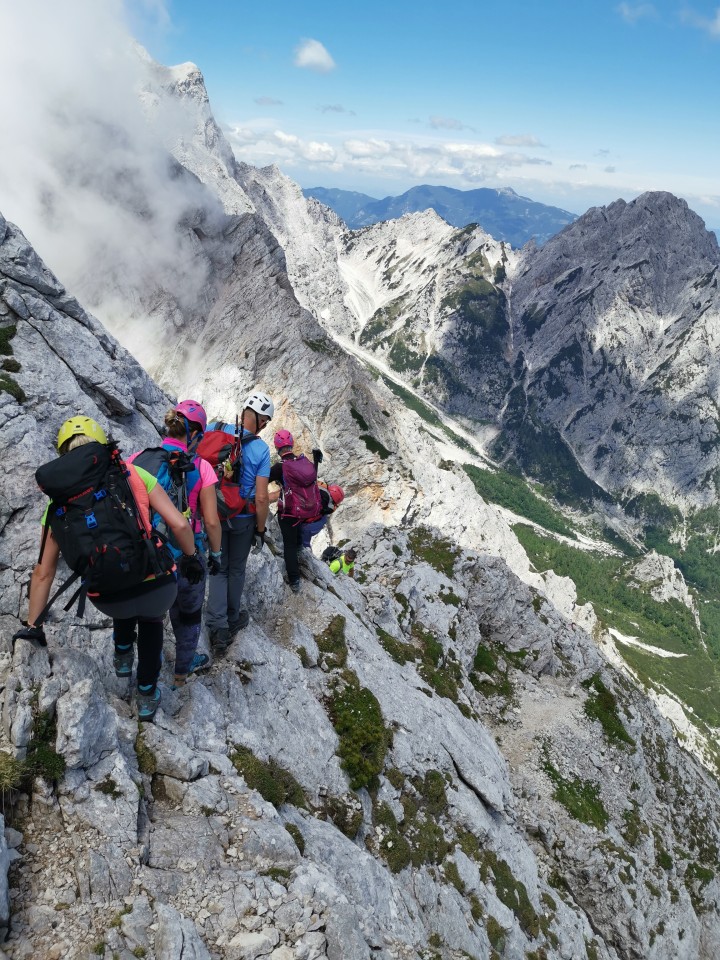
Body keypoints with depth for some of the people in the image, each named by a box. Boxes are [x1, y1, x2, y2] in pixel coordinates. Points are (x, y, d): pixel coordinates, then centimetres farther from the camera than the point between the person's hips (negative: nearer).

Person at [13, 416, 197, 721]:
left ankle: (122, 655, 58)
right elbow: (179, 524, -6)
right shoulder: (135, 474, -1)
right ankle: (147, 696, 42)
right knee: (151, 620, 35)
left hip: (108, 601, 1)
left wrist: (32, 625, 17)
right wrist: (190, 556, 14)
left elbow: (43, 572, 6)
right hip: (159, 588, -1)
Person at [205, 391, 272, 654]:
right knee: (236, 569, 19)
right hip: (244, 518, -1)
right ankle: (232, 619, 36)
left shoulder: (214, 429, -11)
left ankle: (218, 627, 5)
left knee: (218, 569, 15)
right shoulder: (261, 449, -16)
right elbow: (262, 497, -17)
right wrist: (260, 530, -3)